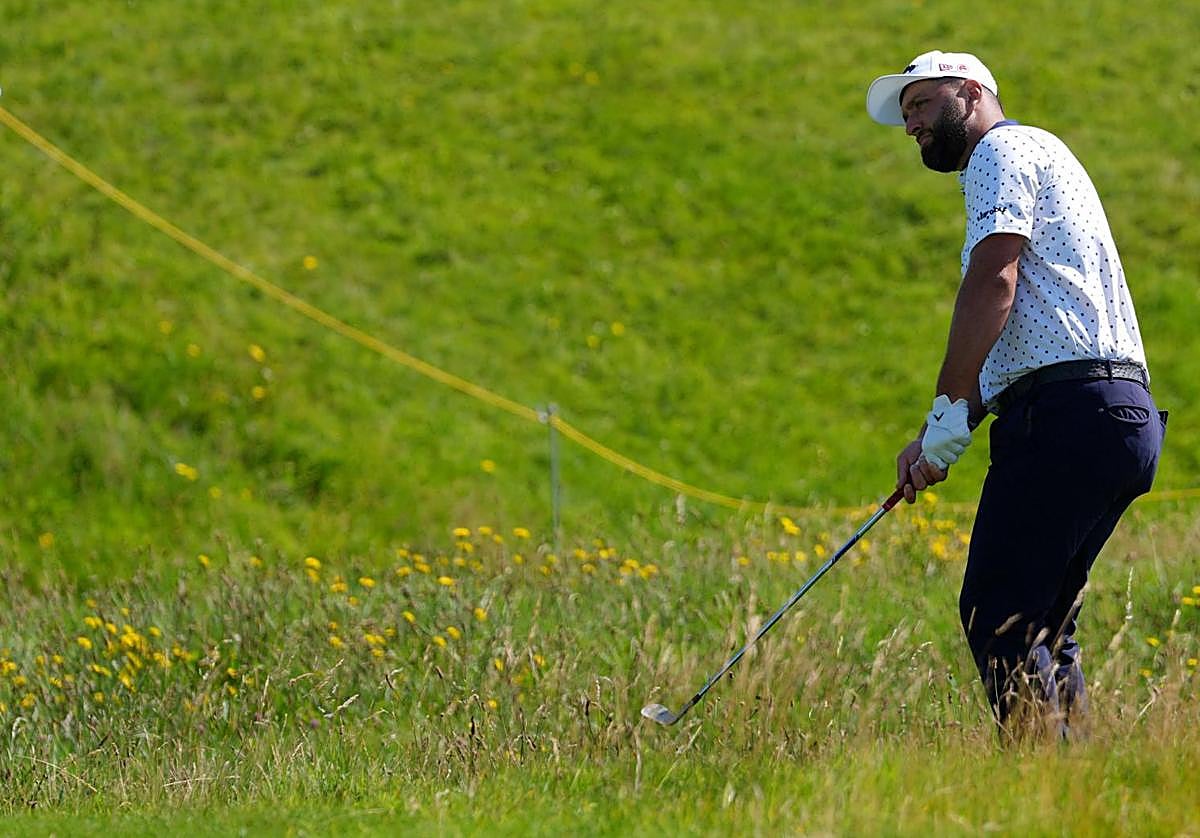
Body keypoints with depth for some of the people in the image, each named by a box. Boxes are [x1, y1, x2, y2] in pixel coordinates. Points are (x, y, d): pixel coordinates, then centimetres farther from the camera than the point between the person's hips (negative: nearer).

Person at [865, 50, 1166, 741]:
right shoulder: (1037, 158, 32)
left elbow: (993, 280, -13)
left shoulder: (1003, 150, 2)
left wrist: (948, 415, -14)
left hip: (1066, 414, -10)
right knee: (1043, 626, 10)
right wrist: (934, 443, 20)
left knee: (996, 616, -13)